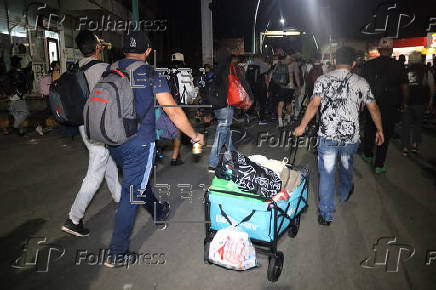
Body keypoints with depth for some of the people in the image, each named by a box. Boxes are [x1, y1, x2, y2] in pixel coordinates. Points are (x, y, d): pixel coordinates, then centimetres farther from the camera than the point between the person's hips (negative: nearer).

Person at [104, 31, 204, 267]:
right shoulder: (152, 76, -9)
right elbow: (174, 113, -10)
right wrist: (195, 136, 1)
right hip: (139, 143, -6)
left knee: (139, 180, 24)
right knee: (132, 194, 3)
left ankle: (159, 214, 47)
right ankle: (117, 253, 11)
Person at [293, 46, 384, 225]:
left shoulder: (323, 80, -1)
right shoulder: (361, 83, 4)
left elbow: (313, 105, -10)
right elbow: (373, 109, 8)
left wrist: (302, 126, -1)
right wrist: (379, 130, 20)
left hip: (327, 136, -2)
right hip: (351, 136, 2)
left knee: (327, 173, 5)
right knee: (346, 166, 27)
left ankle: (326, 215, 10)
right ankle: (345, 193, 53)